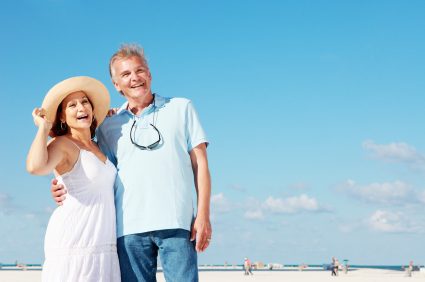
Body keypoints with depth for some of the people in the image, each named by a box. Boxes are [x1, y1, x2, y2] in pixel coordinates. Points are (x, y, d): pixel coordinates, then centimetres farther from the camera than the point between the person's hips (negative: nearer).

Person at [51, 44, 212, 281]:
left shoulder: (181, 108, 14)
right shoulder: (109, 127, 18)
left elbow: (200, 163, 8)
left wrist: (203, 215, -2)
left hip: (176, 223, -2)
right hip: (129, 227, 2)